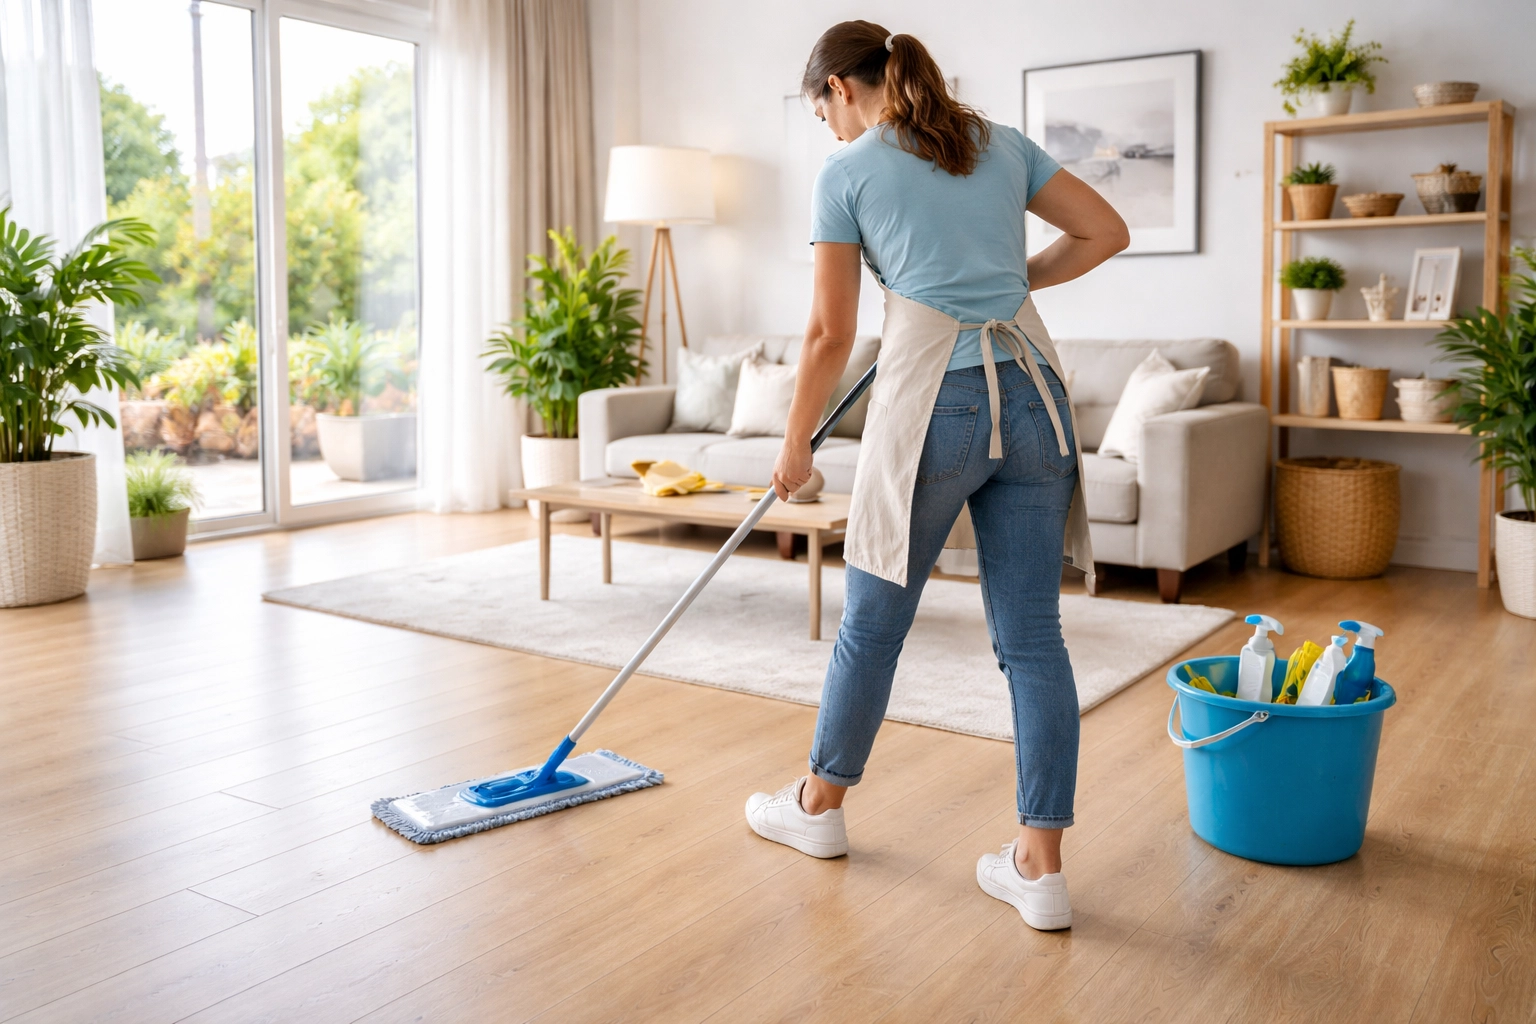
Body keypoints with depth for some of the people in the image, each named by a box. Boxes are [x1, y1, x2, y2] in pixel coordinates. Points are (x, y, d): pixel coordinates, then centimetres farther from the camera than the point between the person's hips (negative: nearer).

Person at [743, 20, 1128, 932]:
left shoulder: (847, 173, 3)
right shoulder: (1001, 143, 16)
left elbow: (831, 335, 3)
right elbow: (1106, 232, 16)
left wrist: (796, 446, 14)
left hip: (933, 402, -4)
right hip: (1034, 395, 5)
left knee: (873, 623, 12)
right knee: (1033, 637, 6)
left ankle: (819, 806, 32)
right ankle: (1041, 866, 10)